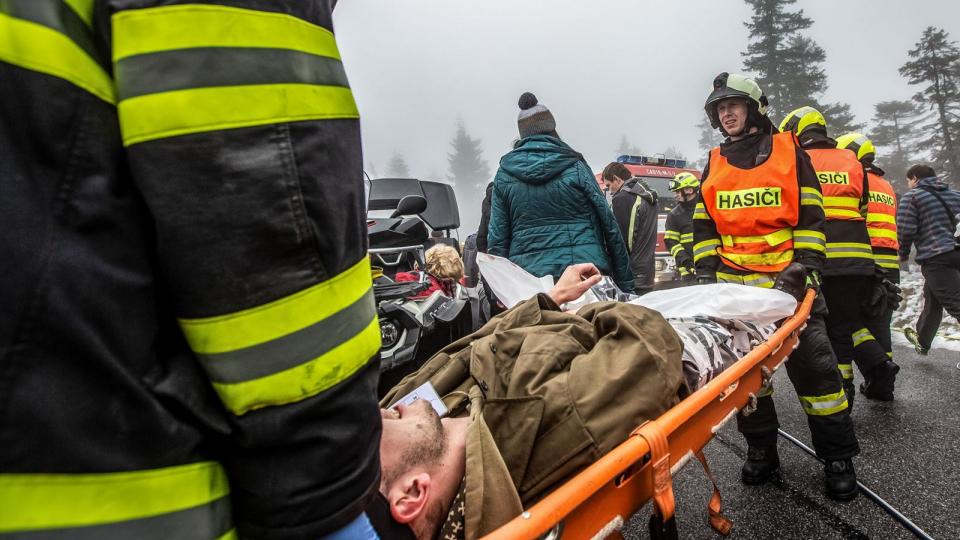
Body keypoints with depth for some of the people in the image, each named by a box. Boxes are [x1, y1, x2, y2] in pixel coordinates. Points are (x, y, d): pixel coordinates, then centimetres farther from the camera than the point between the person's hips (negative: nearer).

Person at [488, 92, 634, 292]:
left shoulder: (504, 174, 6)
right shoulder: (574, 167, 3)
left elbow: (497, 238, 4)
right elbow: (608, 223, 2)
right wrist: (624, 283, 9)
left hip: (528, 274, 1)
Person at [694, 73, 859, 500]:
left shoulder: (789, 151, 6)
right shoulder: (714, 164, 14)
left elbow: (811, 215, 2)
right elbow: (703, 224, 13)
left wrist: (804, 268, -10)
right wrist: (706, 273, 2)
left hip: (789, 281, -3)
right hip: (735, 284, 3)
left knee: (813, 364, -1)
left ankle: (837, 456, 14)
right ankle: (760, 448, 20)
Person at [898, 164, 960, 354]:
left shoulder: (912, 196, -2)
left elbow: (905, 230, -10)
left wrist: (903, 254, 5)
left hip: (935, 259, -7)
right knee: (932, 299, 22)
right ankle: (922, 340, 38)